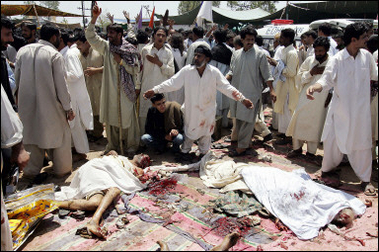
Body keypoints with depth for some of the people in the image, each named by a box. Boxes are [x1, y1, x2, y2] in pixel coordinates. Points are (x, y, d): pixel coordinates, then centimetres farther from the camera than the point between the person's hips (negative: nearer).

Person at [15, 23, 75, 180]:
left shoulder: (23, 51, 3)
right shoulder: (55, 55, -12)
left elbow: (17, 78, 8)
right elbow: (61, 84, -13)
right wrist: (68, 108, -6)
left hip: (27, 103, 5)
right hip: (50, 104, -5)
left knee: (34, 134, 18)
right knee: (59, 135, 11)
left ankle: (32, 170, 27)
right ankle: (62, 169, 22)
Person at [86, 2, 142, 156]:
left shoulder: (130, 50, -1)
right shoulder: (106, 47, 5)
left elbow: (136, 70, -2)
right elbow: (90, 36, -4)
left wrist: (121, 61, -11)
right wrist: (94, 18, -13)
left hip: (126, 90, -2)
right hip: (110, 90, 3)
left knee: (127, 117, 4)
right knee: (111, 117, 9)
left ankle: (130, 146, 16)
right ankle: (113, 145, 23)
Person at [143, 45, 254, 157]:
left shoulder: (214, 72, -11)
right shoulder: (187, 70, -11)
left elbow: (226, 87, -7)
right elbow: (172, 83, -9)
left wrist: (242, 98, -13)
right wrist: (155, 90, -15)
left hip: (207, 111, 1)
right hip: (190, 110, 0)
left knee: (205, 134, 18)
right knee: (189, 133, 14)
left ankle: (203, 154, 40)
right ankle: (184, 151, 38)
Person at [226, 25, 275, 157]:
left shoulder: (260, 54, -3)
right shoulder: (236, 54, 10)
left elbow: (266, 75, -2)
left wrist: (271, 90, -8)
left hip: (252, 93, -5)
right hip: (237, 91, 5)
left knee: (247, 120, -4)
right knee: (238, 118, 14)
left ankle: (242, 147, 1)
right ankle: (238, 138, 30)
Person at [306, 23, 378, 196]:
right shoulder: (337, 60, -10)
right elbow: (327, 80, -19)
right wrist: (315, 87, -37)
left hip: (361, 109, 3)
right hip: (341, 108, -3)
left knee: (362, 144, 8)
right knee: (332, 141, 4)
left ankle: (365, 179, 23)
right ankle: (327, 170, 29)